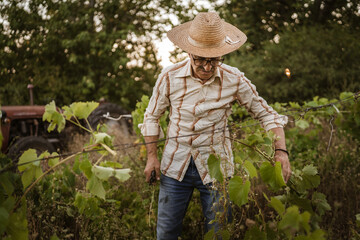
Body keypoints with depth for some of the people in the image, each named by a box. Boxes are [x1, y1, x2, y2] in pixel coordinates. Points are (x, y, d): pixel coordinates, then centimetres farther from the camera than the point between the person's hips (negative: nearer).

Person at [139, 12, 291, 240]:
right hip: (175, 164, 1)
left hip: (216, 166, 0)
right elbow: (152, 116, 5)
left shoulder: (234, 80, -11)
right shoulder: (170, 77, -10)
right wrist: (152, 156, 1)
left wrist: (281, 151, -14)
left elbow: (265, 113, -1)